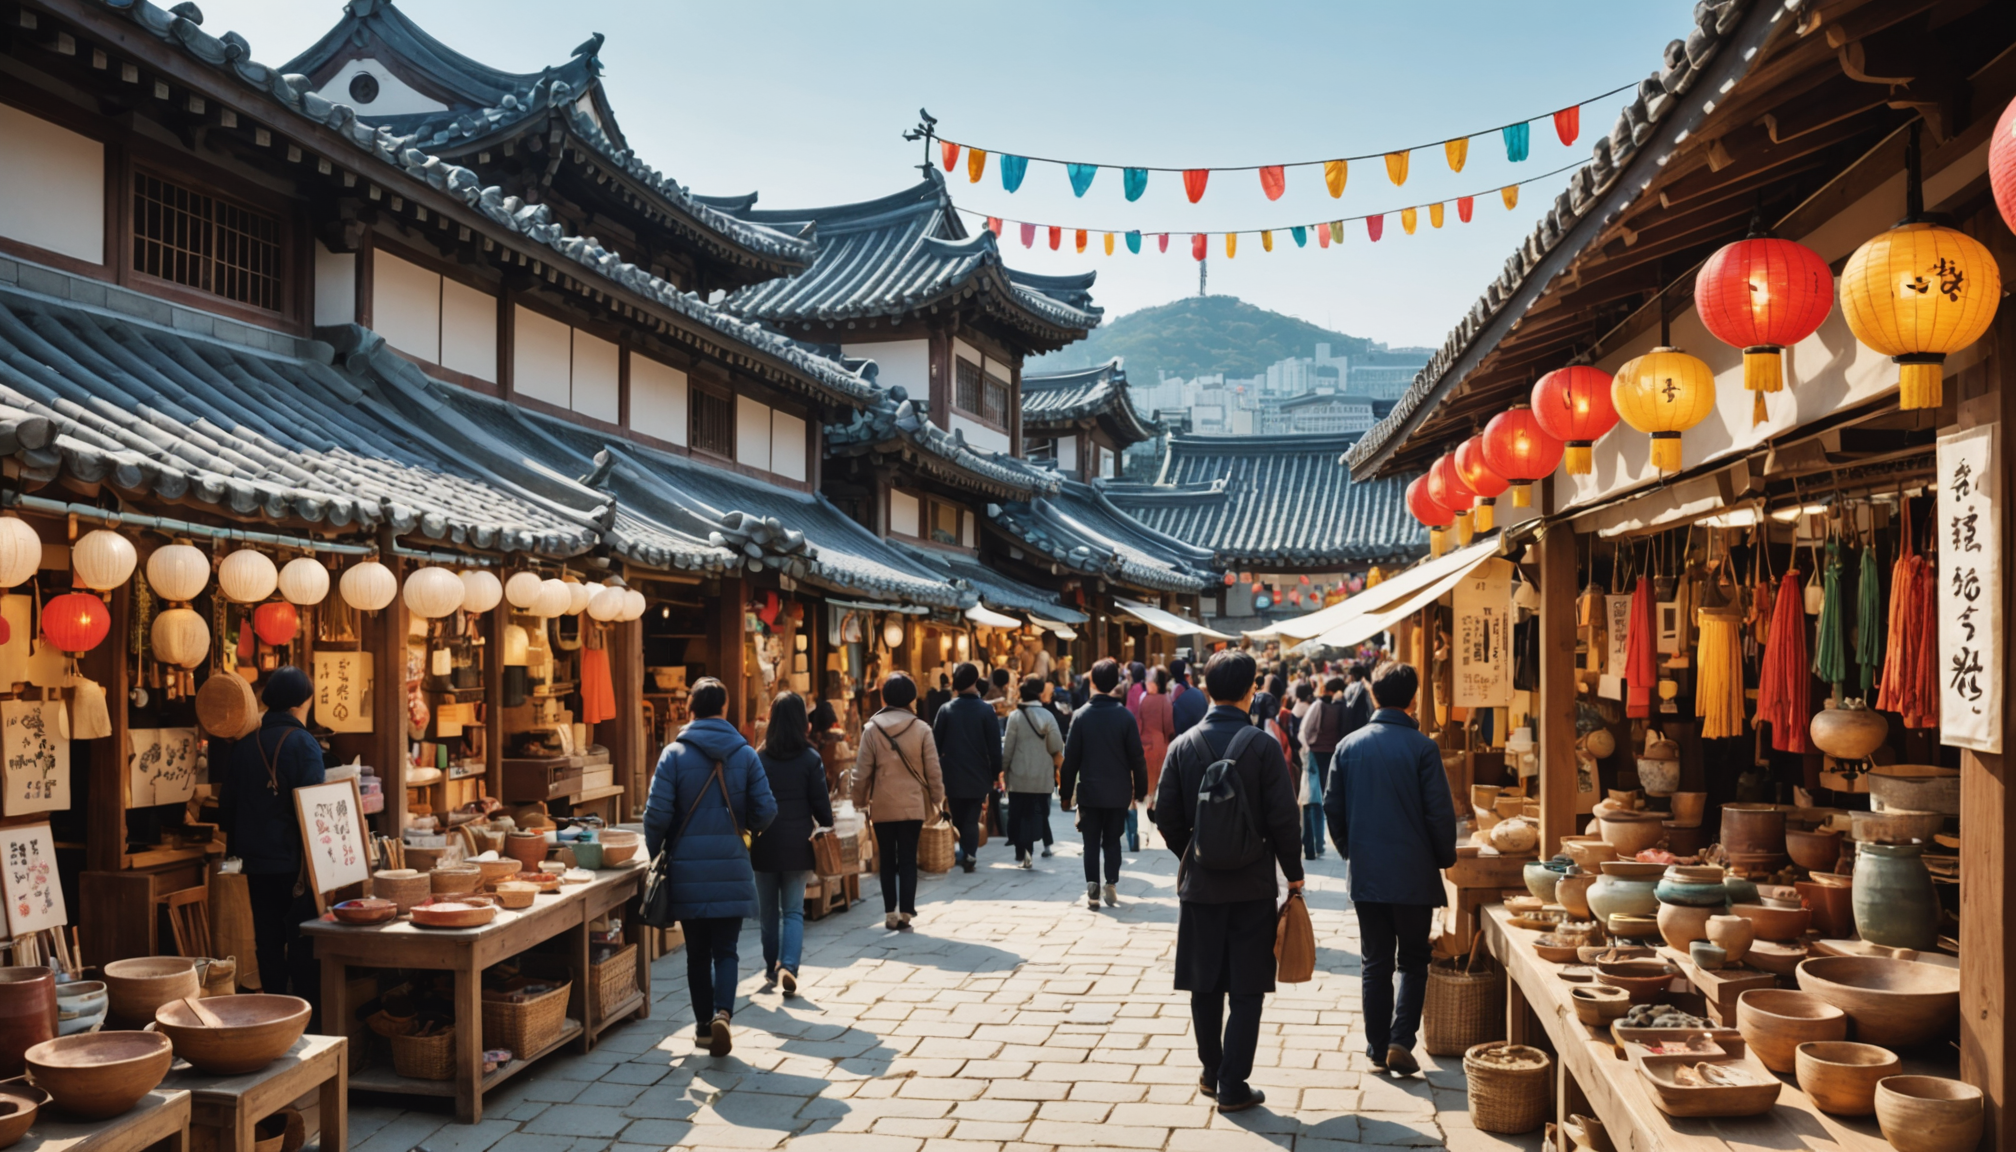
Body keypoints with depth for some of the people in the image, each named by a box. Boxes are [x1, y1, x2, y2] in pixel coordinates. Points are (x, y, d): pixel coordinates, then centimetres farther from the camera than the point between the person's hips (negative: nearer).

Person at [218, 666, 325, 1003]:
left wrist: (240, 846, 24)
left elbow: (228, 807, 12)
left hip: (257, 861, 5)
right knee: (303, 942, 0)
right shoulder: (303, 744, -12)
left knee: (268, 939, 11)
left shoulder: (245, 745, 6)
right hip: (294, 860, -5)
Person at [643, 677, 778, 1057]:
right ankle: (722, 1012, -16)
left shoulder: (674, 754, -5)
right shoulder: (745, 754, -1)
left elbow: (657, 813, -9)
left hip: (687, 869, 0)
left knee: (697, 951, 13)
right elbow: (766, 811, -2)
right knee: (725, 950, 5)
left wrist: (654, 853, 9)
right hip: (731, 869, 0)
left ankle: (704, 1024, 19)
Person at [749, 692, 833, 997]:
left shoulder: (758, 758, -4)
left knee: (768, 909, 16)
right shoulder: (811, 758, -7)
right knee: (793, 910, 5)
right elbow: (820, 803, -4)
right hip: (797, 844, -1)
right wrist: (827, 832, 13)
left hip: (764, 845, 1)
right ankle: (788, 966, -12)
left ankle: (772, 966, 26)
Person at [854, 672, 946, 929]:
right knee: (908, 860, 5)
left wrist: (860, 801, 9)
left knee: (887, 860, 11)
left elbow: (862, 771, -2)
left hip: (882, 806, 1)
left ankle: (890, 914, 12)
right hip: (913, 805, -1)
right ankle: (905, 913, 1)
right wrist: (937, 799, 10)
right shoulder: (921, 729, -5)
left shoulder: (871, 729, -4)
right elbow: (933, 771, -3)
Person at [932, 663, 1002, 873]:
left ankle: (964, 854, 13)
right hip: (978, 776, -1)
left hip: (953, 776, 1)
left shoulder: (946, 710, -3)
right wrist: (996, 773, 3)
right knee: (972, 818, 3)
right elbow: (995, 746, -6)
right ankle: (969, 854, -11)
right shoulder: (986, 710, -7)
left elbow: (936, 744, -1)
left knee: (959, 818, 14)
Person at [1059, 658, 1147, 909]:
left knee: (1091, 842, 6)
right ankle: (1112, 888, 6)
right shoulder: (1125, 716, -8)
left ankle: (1092, 891, -1)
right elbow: (1136, 757, -5)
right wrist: (1140, 789, 6)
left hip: (1089, 791, 0)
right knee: (1112, 841, 11)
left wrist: (1065, 792, 3)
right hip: (1118, 792, 0)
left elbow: (1071, 758, -4)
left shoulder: (1081, 716, -7)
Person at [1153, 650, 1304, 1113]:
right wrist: (1294, 872, 3)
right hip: (1252, 884, -2)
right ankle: (1233, 1087, 5)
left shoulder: (1183, 745, -3)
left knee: (1205, 987, 15)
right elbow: (1283, 817, -11)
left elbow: (1167, 817, -1)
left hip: (1199, 883, 3)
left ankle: (1211, 1074, 27)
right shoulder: (1264, 746, -11)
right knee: (1246, 992, 5)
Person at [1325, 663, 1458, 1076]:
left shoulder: (1348, 746, 0)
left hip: (1366, 874, 3)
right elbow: (1440, 812, -10)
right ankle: (1401, 1041, -2)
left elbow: (1332, 808, 4)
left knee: (1375, 964, 12)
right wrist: (1446, 857, 6)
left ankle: (1377, 1048, 15)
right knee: (1413, 961, 10)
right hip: (1414, 873, -3)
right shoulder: (1422, 748, -11)